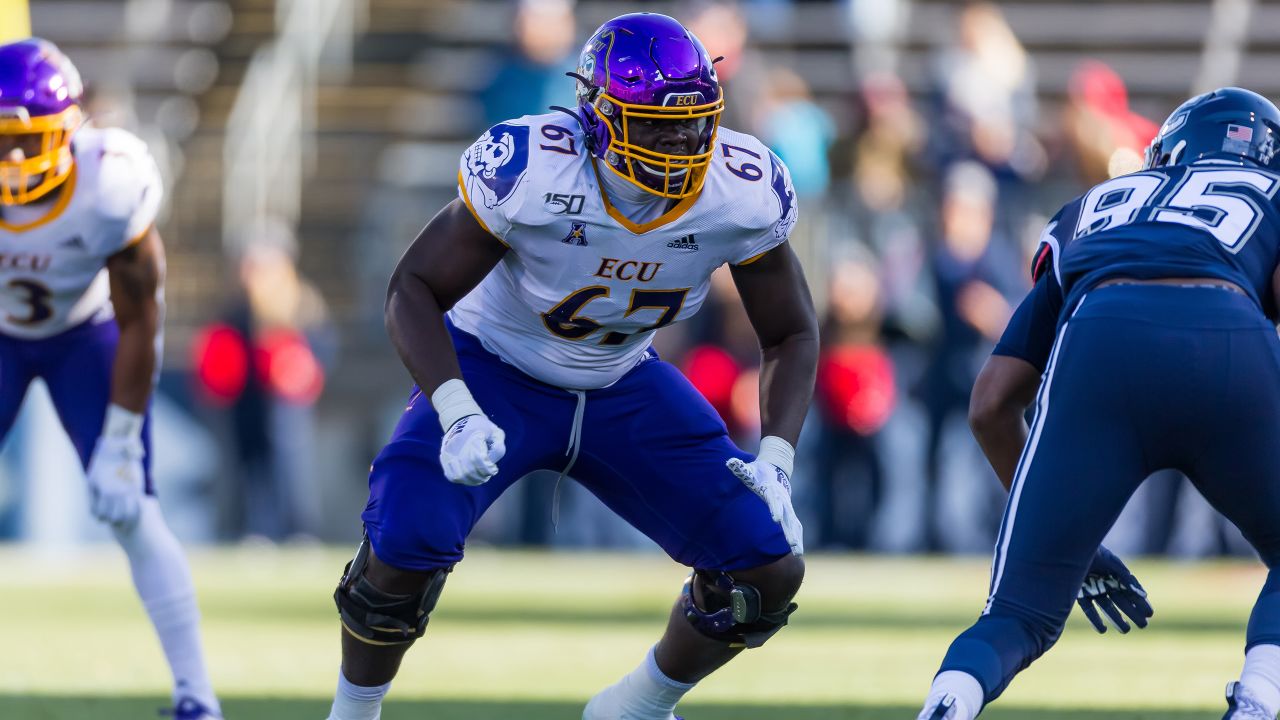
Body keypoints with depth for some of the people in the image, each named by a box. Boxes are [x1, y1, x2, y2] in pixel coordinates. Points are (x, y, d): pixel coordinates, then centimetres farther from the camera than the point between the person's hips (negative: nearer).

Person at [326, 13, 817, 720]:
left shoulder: (743, 191, -20)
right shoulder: (531, 170, -31)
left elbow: (790, 335, -5)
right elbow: (414, 291, -22)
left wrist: (775, 461, -20)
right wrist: (458, 415, -37)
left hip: (622, 386, 4)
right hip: (495, 371, -4)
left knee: (768, 571, -8)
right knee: (405, 545, -27)